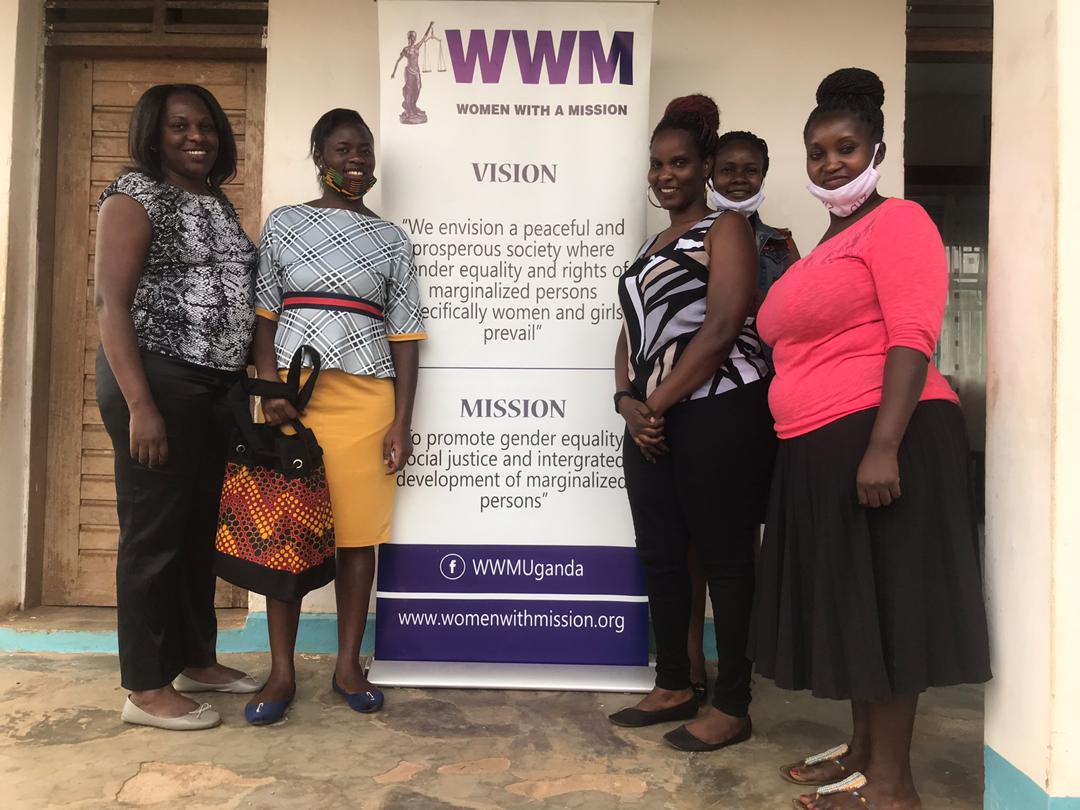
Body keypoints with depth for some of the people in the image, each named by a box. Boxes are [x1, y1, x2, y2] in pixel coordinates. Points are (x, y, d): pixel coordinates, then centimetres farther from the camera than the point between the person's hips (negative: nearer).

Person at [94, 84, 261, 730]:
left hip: (216, 388, 8)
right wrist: (140, 405, -20)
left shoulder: (220, 204, 17)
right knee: (153, 531, -1)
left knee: (200, 529, 14)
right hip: (158, 381, -7)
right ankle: (147, 689, 11)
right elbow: (111, 302, -12)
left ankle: (197, 660, 28)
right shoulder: (136, 195, -4)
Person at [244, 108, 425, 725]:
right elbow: (263, 316, 7)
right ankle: (282, 671, 14)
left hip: (366, 397, 0)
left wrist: (402, 422, -2)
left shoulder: (392, 239, 9)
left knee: (359, 532, 3)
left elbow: (406, 335, 5)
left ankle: (349, 665, 17)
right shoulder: (285, 224, 9)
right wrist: (270, 391, -7)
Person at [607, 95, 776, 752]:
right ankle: (675, 687, 27)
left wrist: (656, 403, -13)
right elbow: (633, 332, 16)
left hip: (719, 415, -8)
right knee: (659, 554, 12)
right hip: (653, 420, 8)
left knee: (725, 557, 0)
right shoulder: (654, 244, 22)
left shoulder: (725, 229, -1)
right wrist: (628, 400, -2)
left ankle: (733, 708, 13)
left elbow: (722, 327, -14)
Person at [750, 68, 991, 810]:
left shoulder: (897, 221, -4)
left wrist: (883, 444, -25)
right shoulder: (826, 246, 21)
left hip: (880, 439, -9)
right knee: (850, 603, 14)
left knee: (885, 603, -2)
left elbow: (912, 335, -16)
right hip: (822, 447, 9)